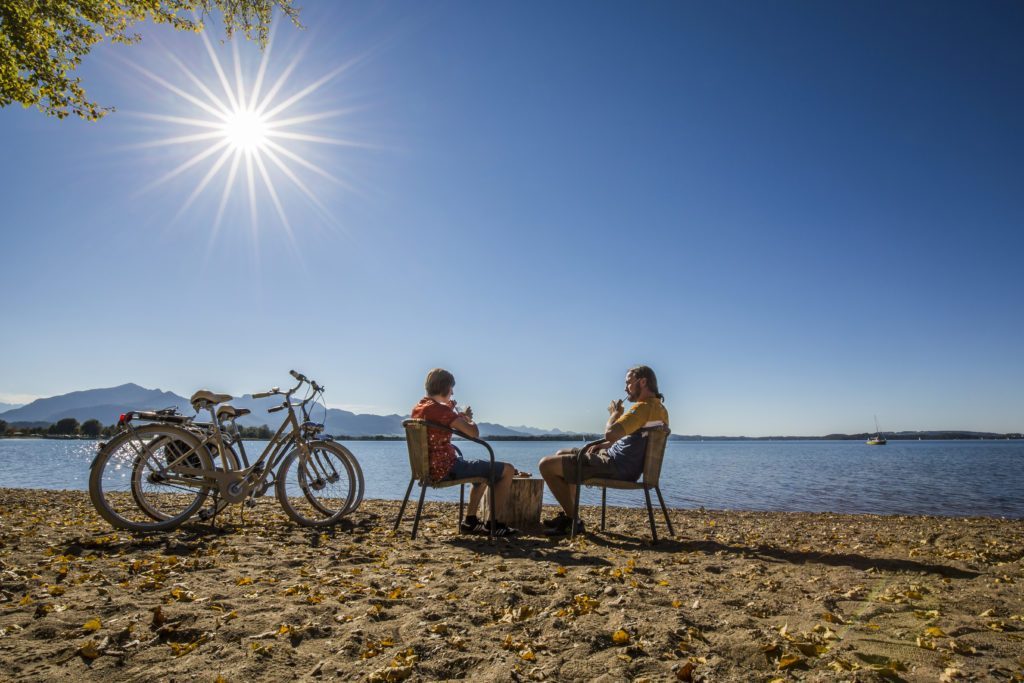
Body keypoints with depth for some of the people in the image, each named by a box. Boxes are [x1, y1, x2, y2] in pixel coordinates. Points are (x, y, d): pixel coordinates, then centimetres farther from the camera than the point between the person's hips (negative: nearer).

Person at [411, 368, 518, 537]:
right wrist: (468, 418, -3)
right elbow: (474, 433, -25)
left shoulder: (417, 408, 8)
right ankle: (493, 524, 5)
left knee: (485, 470, 32)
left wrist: (450, 412, 14)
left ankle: (470, 521, 30)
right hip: (446, 469, -10)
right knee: (508, 470, -4)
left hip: (430, 469, 10)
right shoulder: (439, 409, -20)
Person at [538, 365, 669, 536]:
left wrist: (614, 413, -9)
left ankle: (573, 520, -2)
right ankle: (568, 514, 26)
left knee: (547, 464, -10)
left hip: (617, 468, -11)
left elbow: (610, 433, -30)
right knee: (562, 455, 26)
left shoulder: (643, 407, -20)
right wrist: (605, 445, 11)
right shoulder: (660, 408, 12)